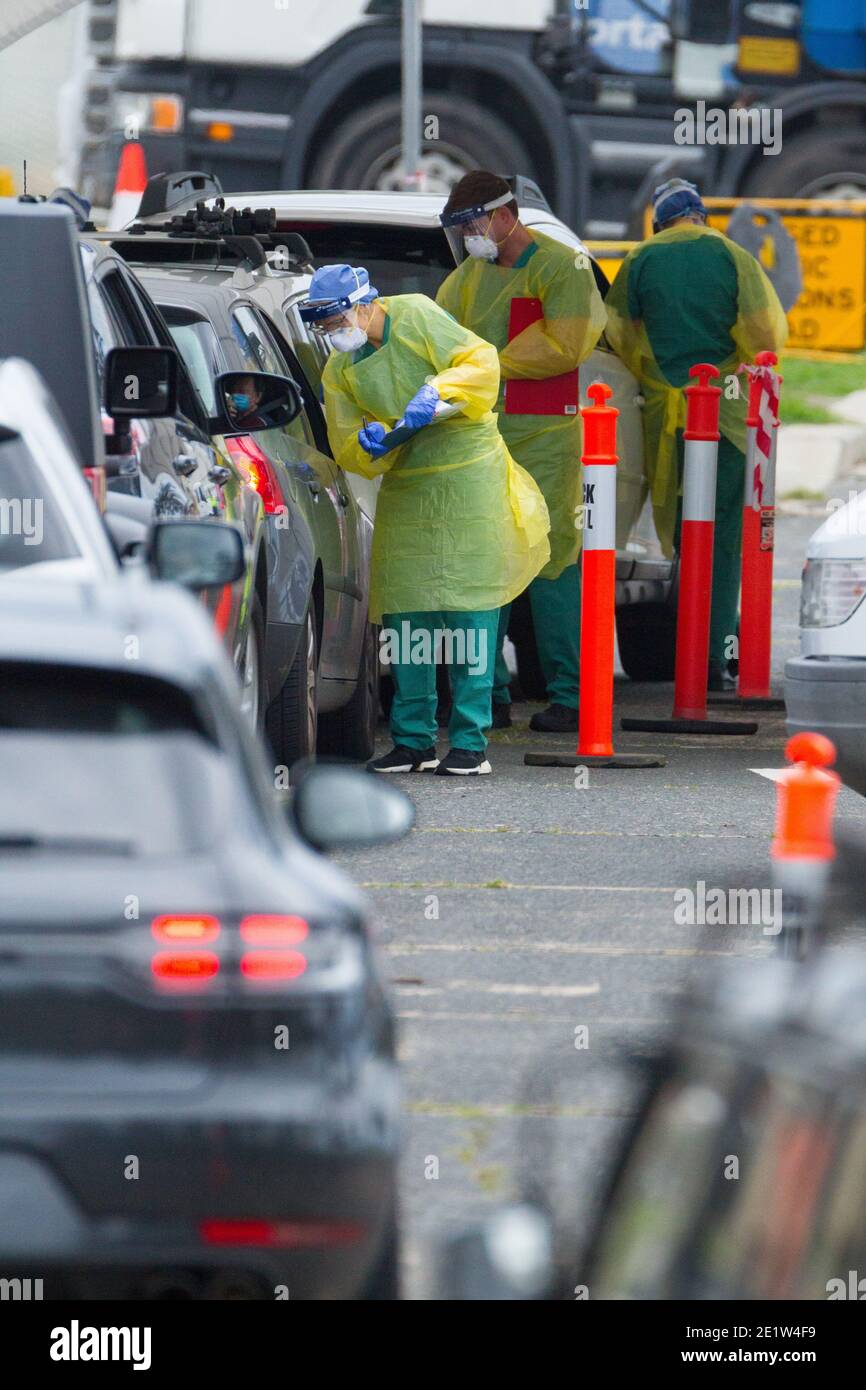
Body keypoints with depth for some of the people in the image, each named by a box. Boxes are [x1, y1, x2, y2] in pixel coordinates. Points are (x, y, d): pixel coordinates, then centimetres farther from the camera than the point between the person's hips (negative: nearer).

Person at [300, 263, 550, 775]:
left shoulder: (416, 316, -8)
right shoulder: (338, 372, 9)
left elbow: (479, 362, -13)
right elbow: (347, 448, 6)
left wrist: (437, 393, -27)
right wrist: (369, 443, -17)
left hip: (467, 475, -6)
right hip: (403, 490, 6)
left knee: (469, 607, -8)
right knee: (404, 612, 4)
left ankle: (470, 742, -8)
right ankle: (413, 739, 13)